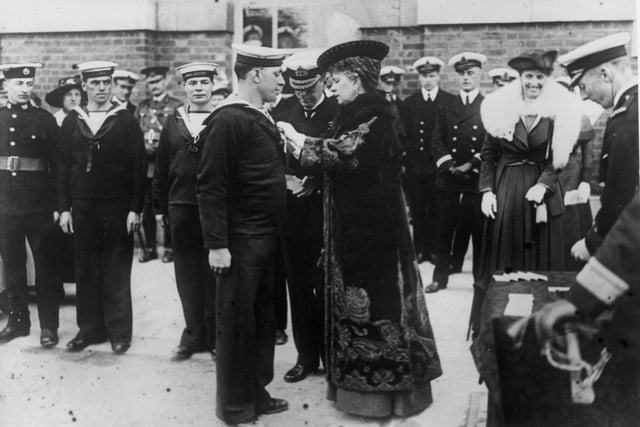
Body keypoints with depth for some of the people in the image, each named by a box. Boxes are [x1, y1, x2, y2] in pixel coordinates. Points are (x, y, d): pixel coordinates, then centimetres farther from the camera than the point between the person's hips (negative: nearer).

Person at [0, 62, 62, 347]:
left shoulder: (45, 119, 1)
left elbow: (58, 164, -1)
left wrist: (58, 204, -6)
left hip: (39, 205, -2)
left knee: (46, 266, 3)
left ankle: (49, 326, 11)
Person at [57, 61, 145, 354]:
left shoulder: (126, 120, 1)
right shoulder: (71, 122, 8)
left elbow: (138, 167, -2)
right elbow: (63, 167, 8)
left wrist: (135, 209, -8)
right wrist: (64, 208, 2)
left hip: (118, 208, -2)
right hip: (82, 208, 2)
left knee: (117, 270, 3)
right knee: (85, 269, 6)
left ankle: (119, 332, 12)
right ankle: (90, 329, 18)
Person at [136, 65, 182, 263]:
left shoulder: (177, 106, 2)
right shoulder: (142, 107, 16)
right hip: (146, 165, 4)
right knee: (147, 208, 5)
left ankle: (169, 247, 11)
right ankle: (149, 248, 16)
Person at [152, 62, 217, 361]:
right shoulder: (173, 122, 10)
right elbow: (161, 167, 11)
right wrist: (159, 207, 8)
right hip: (181, 209, 4)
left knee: (213, 274, 4)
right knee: (187, 274, 9)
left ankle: (216, 336, 16)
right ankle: (194, 334, 22)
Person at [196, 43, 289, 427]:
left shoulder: (263, 117, 12)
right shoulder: (228, 119, -14)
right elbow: (212, 186, -17)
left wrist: (286, 183, 6)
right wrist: (217, 244, -19)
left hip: (266, 237, 9)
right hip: (240, 240, -9)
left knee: (262, 319, 17)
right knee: (237, 322, 3)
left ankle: (256, 392, 32)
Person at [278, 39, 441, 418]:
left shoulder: (376, 113, -14)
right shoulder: (359, 113, 14)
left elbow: (346, 152, -25)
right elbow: (342, 158, 14)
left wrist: (299, 140, -15)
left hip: (372, 220, -9)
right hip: (355, 219, 9)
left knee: (372, 295, -1)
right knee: (360, 293, 14)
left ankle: (382, 381, 12)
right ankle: (360, 378, 25)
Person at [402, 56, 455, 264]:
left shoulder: (450, 101, 5)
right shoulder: (409, 103, 11)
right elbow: (404, 134, 8)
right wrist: (403, 162, 1)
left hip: (439, 165, -1)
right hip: (415, 166, 2)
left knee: (437, 210, 1)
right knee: (417, 209, 3)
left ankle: (436, 250, 9)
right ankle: (420, 250, 11)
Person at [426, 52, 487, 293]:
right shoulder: (446, 107, 12)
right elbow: (436, 141, 6)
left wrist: (471, 165, -13)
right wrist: (449, 165, -9)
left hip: (478, 178, -2)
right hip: (448, 178, 2)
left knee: (479, 230, 3)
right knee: (445, 229, 5)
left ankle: (481, 279, 13)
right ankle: (440, 277, 15)